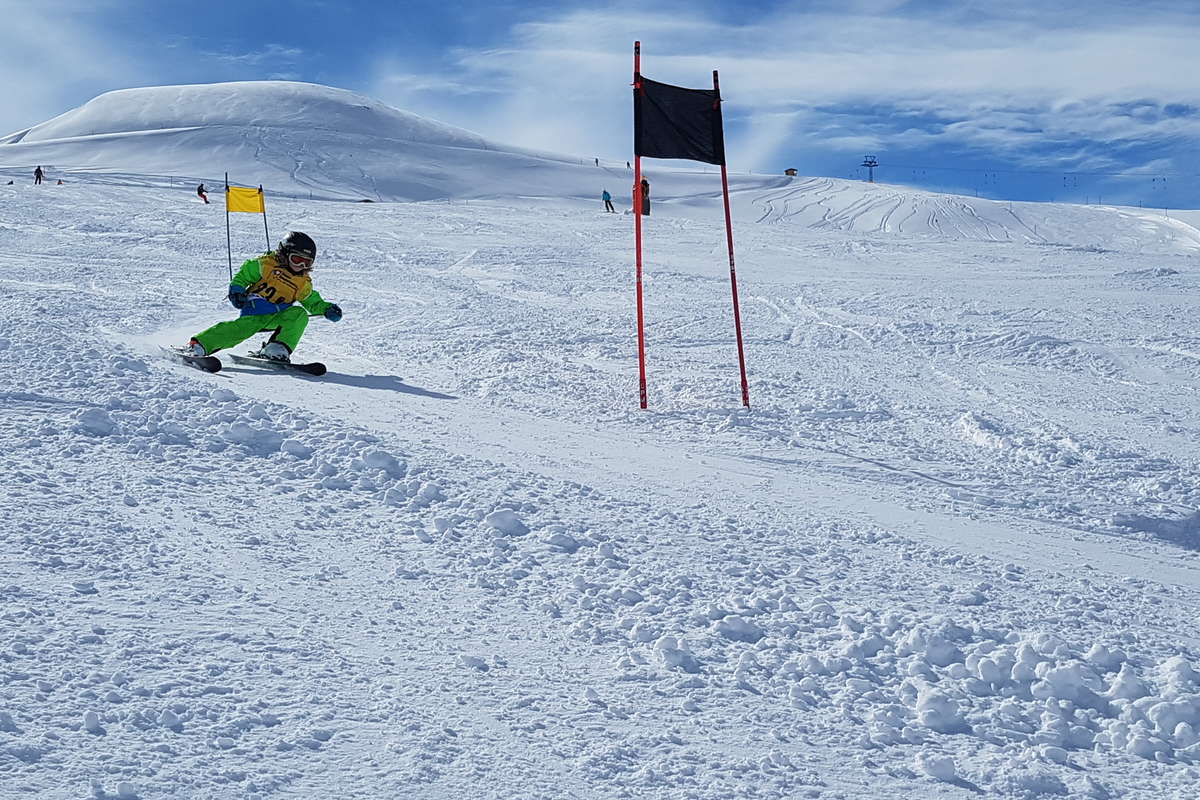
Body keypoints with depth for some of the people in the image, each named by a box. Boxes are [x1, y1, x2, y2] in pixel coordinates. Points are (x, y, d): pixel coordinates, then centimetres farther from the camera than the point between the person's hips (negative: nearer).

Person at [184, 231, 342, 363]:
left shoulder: (304, 283, 13)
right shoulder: (266, 263, 0)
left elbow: (313, 302, 24)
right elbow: (244, 274, 8)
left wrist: (327, 309, 6)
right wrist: (236, 289, -8)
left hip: (277, 317, 4)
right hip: (254, 310, -4)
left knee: (300, 315, -23)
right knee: (241, 328, -30)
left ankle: (277, 349, -34)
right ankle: (198, 345, -30)